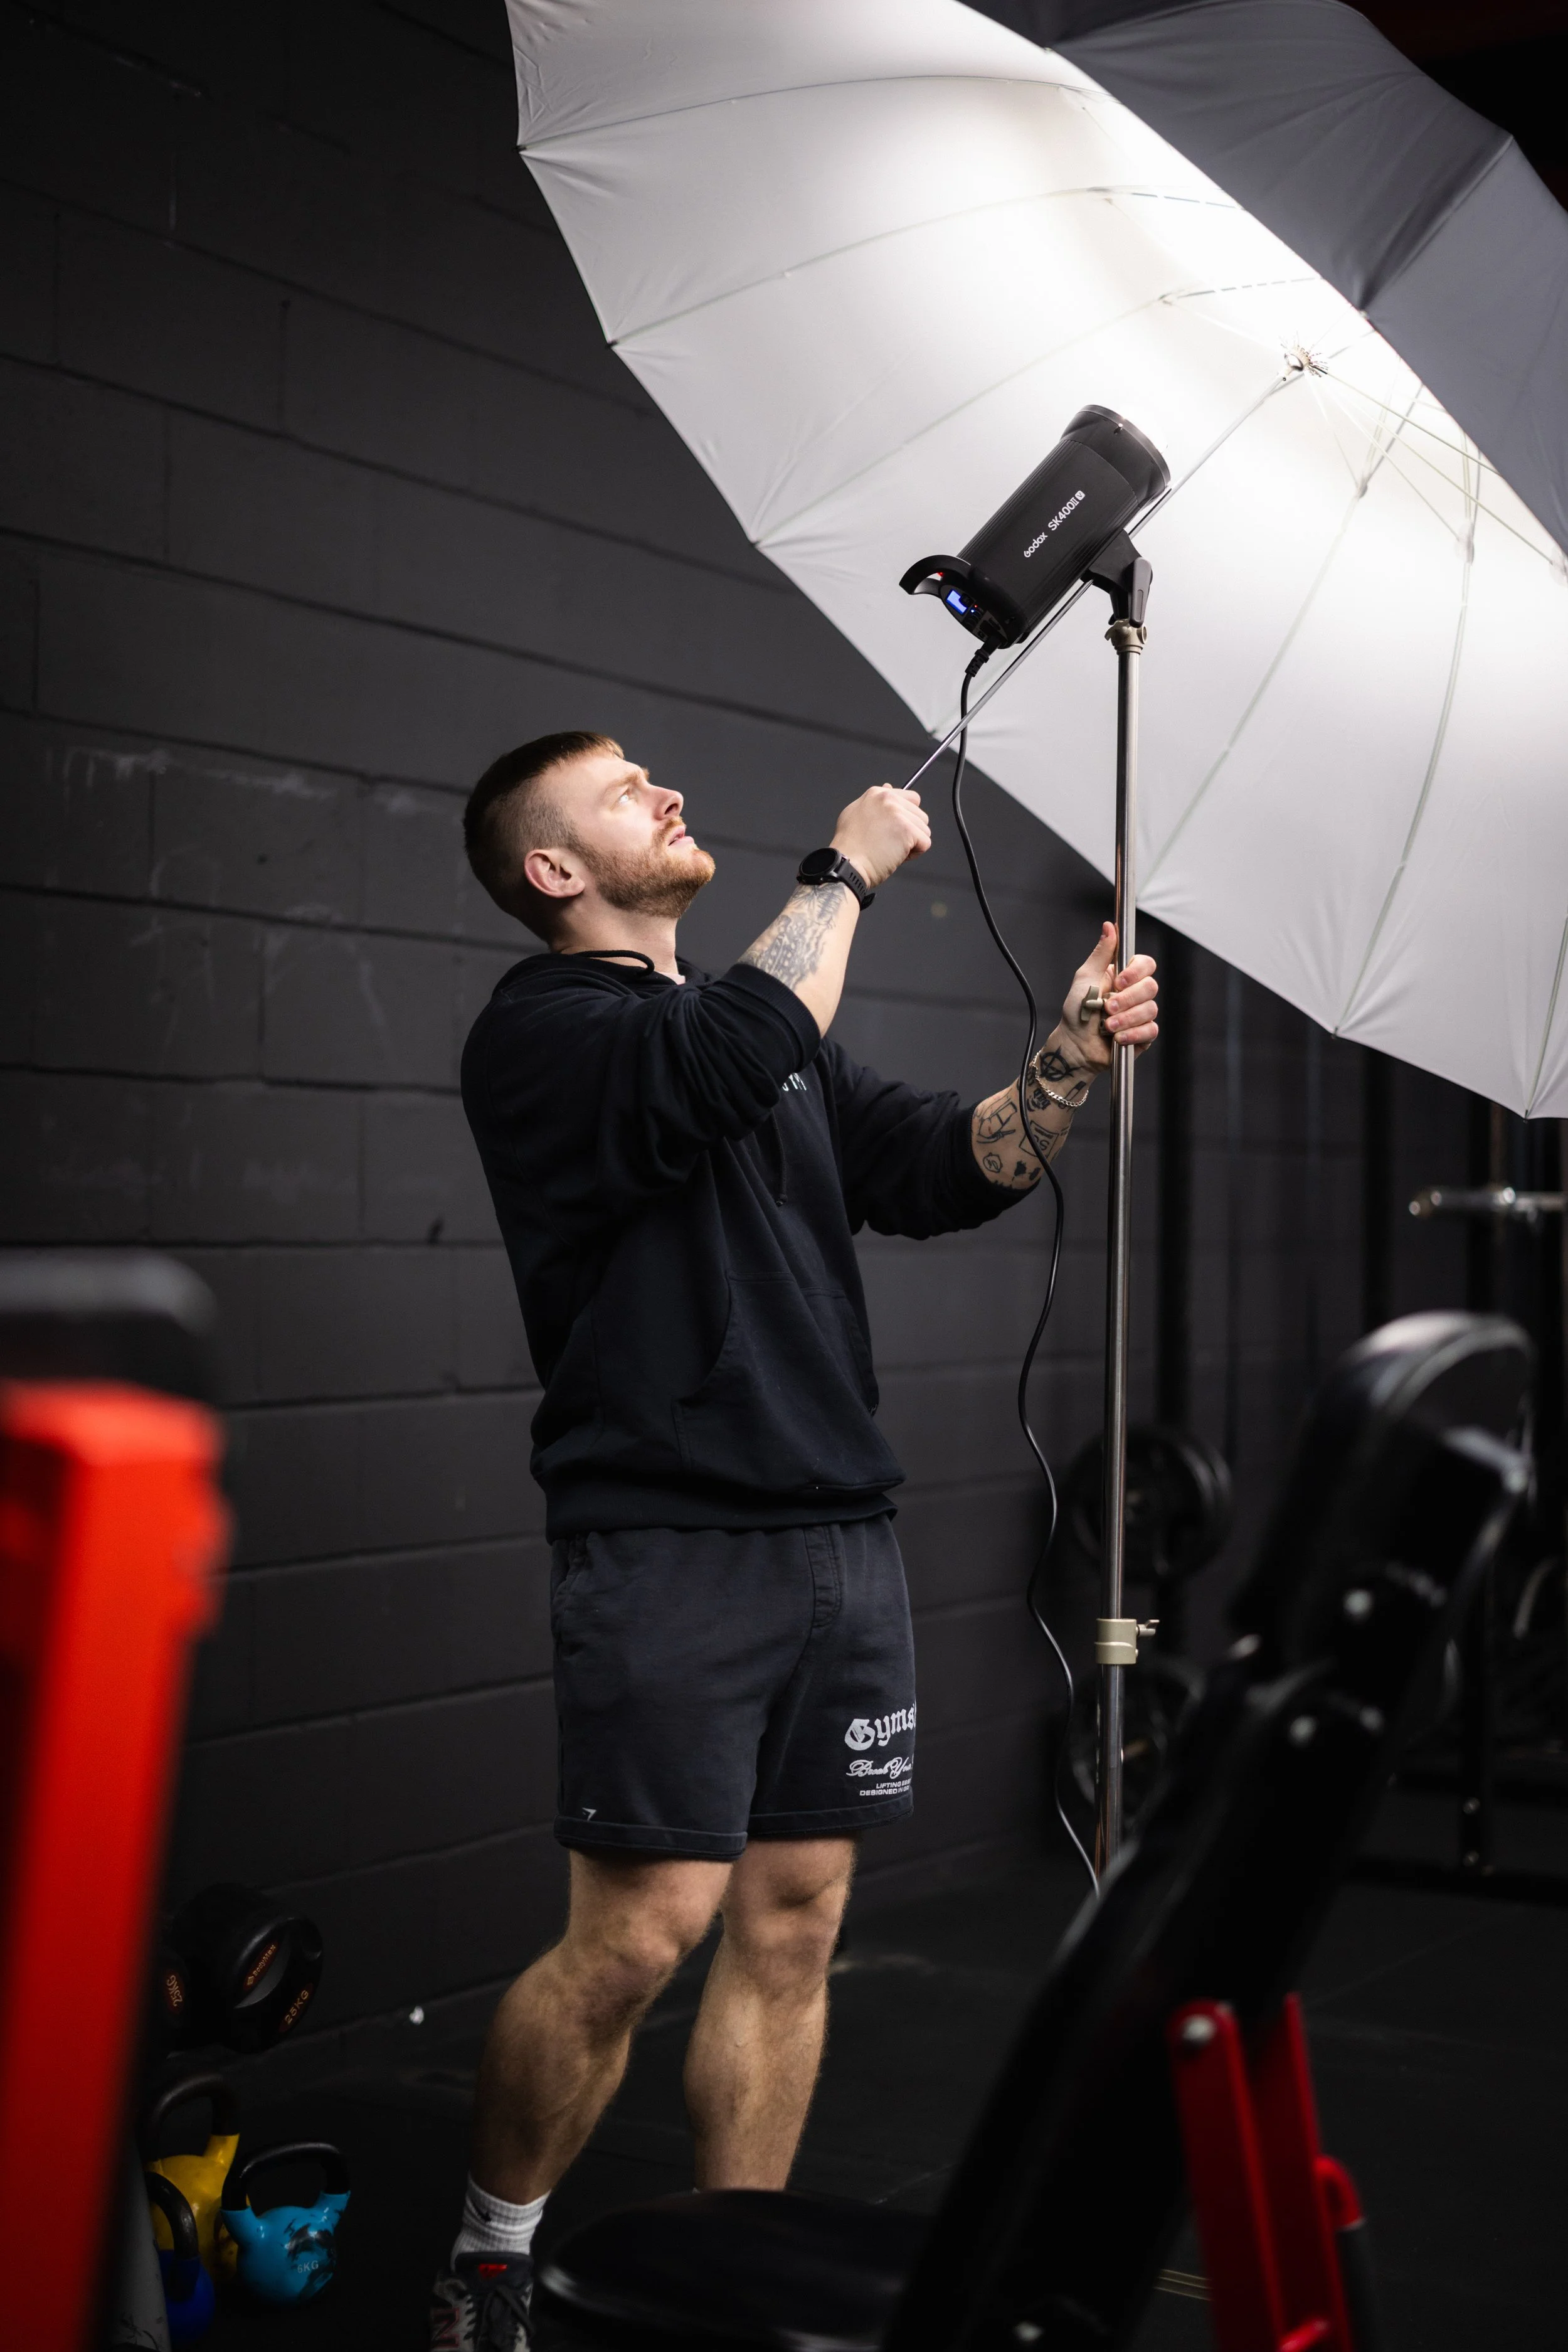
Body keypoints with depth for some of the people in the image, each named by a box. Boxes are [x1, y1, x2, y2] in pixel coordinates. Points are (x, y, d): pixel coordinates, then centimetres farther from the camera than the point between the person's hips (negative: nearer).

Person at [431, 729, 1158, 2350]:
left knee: (792, 1927, 7)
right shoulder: (541, 1029, -5)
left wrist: (1072, 1061, -1)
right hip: (667, 1541, -7)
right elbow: (725, 1067, -24)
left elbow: (941, 1173, 15)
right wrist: (848, 870, -12)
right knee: (639, 1936, -7)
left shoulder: (763, 1021, 21)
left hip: (840, 1535, 7)